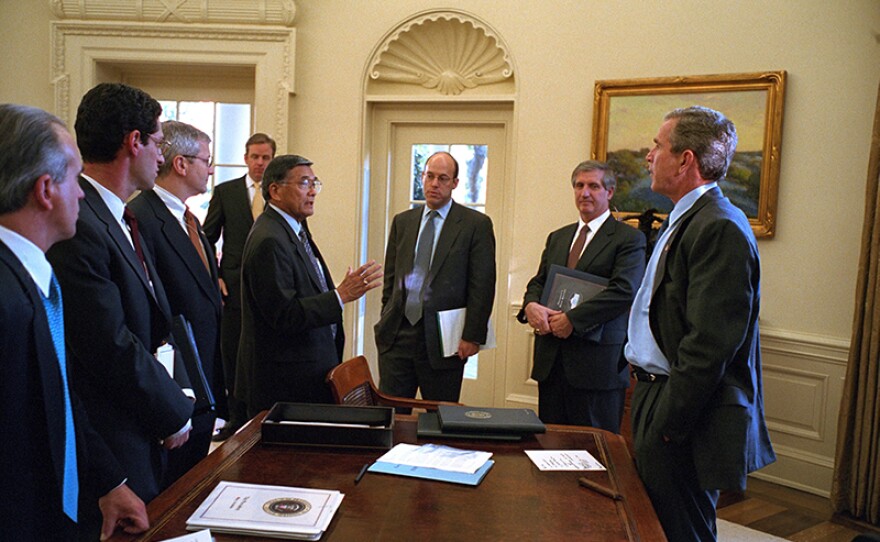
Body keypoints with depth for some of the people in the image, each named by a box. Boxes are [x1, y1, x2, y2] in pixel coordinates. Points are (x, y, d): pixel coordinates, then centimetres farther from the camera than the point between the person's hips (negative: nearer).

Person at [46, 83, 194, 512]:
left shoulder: (122, 219, 11)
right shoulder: (78, 226, -22)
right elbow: (112, 347, -23)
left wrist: (177, 391, -2)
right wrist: (174, 413, -10)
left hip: (142, 432, 9)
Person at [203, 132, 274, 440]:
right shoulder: (225, 192, 7)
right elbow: (208, 238, 9)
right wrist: (213, 277, -1)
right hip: (234, 287, 1)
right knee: (232, 355, 6)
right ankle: (237, 417, 19)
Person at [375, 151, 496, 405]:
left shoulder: (476, 224, -1)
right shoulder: (402, 221, 12)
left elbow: (482, 286, -5)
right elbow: (391, 279, 15)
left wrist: (472, 336, -10)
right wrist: (386, 324, 9)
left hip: (442, 338, -3)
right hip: (397, 335, 4)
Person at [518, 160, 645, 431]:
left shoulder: (629, 238, -2)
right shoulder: (557, 238, 19)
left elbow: (624, 291, -14)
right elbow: (538, 282, 17)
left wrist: (572, 319, -18)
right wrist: (531, 305, -7)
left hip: (597, 361, -6)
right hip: (551, 358, 6)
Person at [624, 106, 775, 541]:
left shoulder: (719, 228, -19)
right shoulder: (682, 221, 14)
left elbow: (709, 345, -23)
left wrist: (666, 425, -20)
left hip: (687, 419, -10)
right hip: (657, 390, 10)